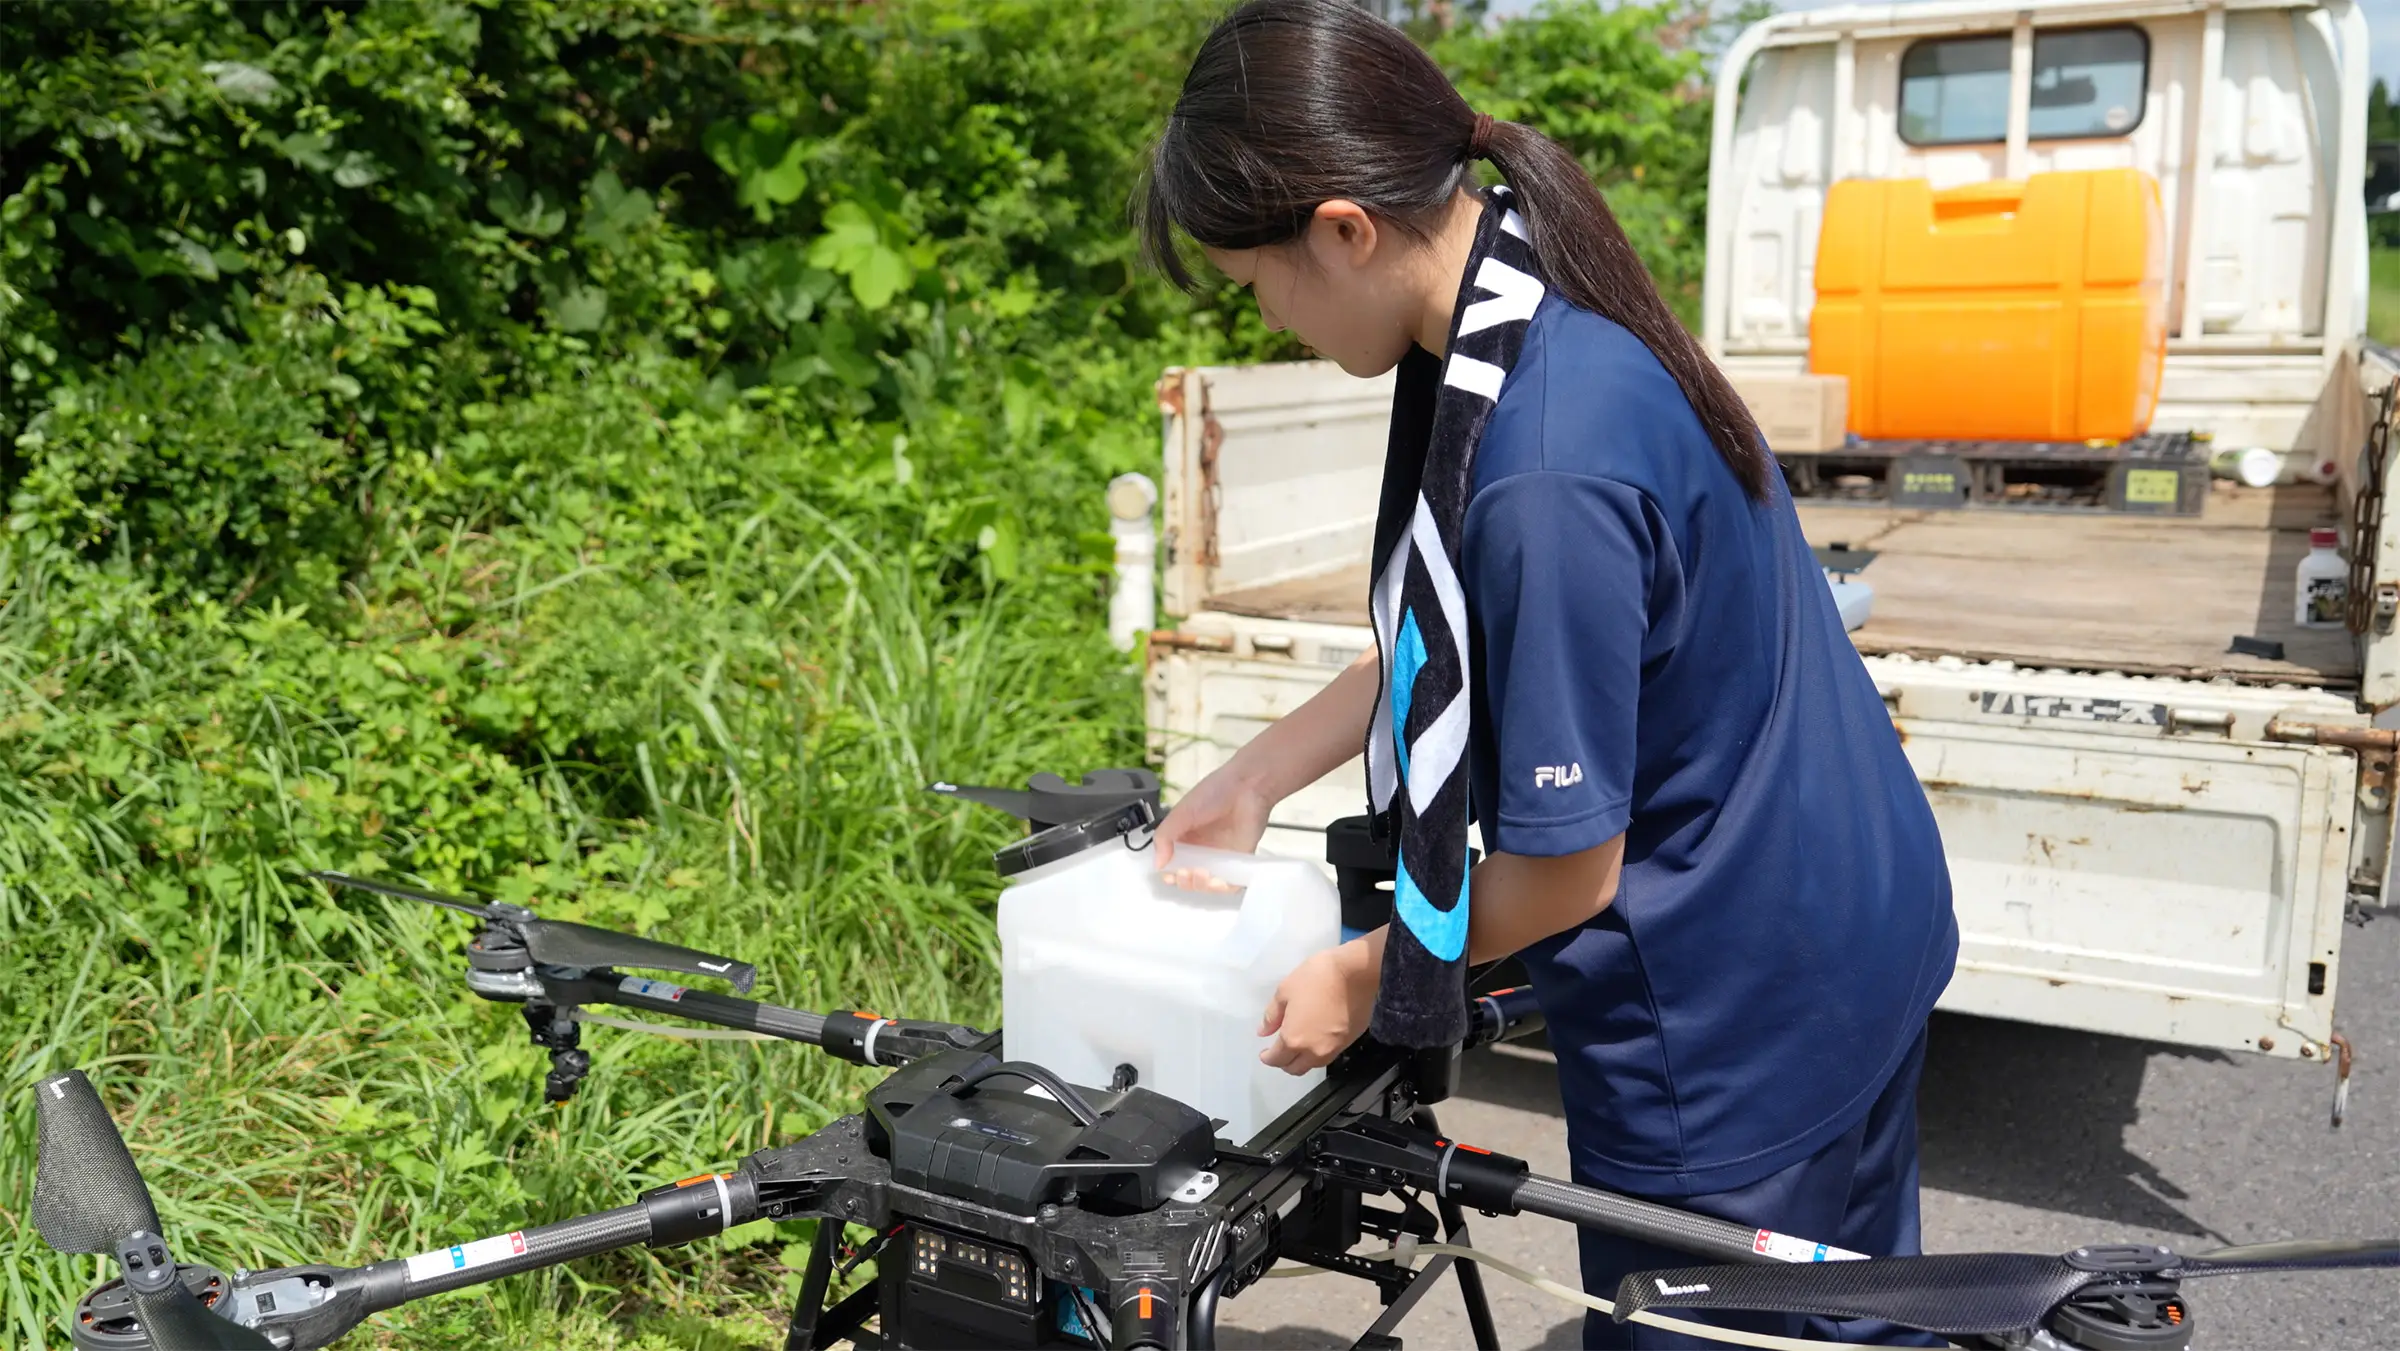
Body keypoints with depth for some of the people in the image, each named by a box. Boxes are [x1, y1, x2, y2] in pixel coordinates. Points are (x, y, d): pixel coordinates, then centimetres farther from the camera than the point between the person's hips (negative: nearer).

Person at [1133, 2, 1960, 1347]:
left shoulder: (1541, 475, -34)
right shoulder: (1537, 294, -4)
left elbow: (1566, 871, -22)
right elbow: (1442, 636, 9)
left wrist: (1363, 980, -6)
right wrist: (1254, 778, 11)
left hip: (1739, 1030, -8)